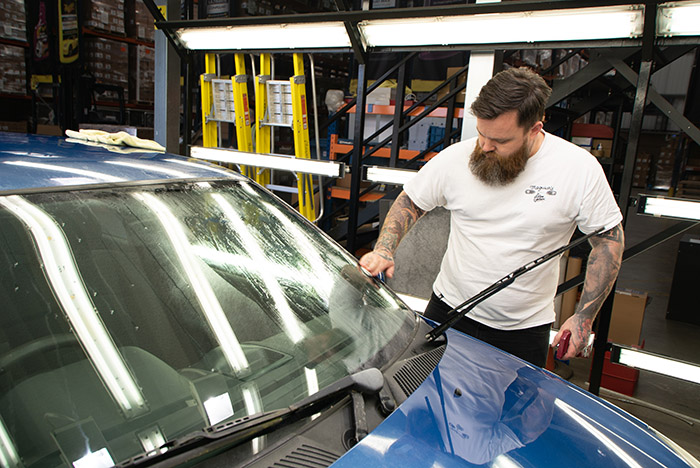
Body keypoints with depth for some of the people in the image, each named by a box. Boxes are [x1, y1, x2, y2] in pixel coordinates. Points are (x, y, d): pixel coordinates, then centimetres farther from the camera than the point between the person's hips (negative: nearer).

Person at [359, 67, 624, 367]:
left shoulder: (581, 169, -13)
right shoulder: (456, 158, -10)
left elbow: (609, 240, -3)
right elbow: (409, 202, 3)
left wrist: (584, 317, -6)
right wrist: (384, 250, -13)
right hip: (448, 310, 2)